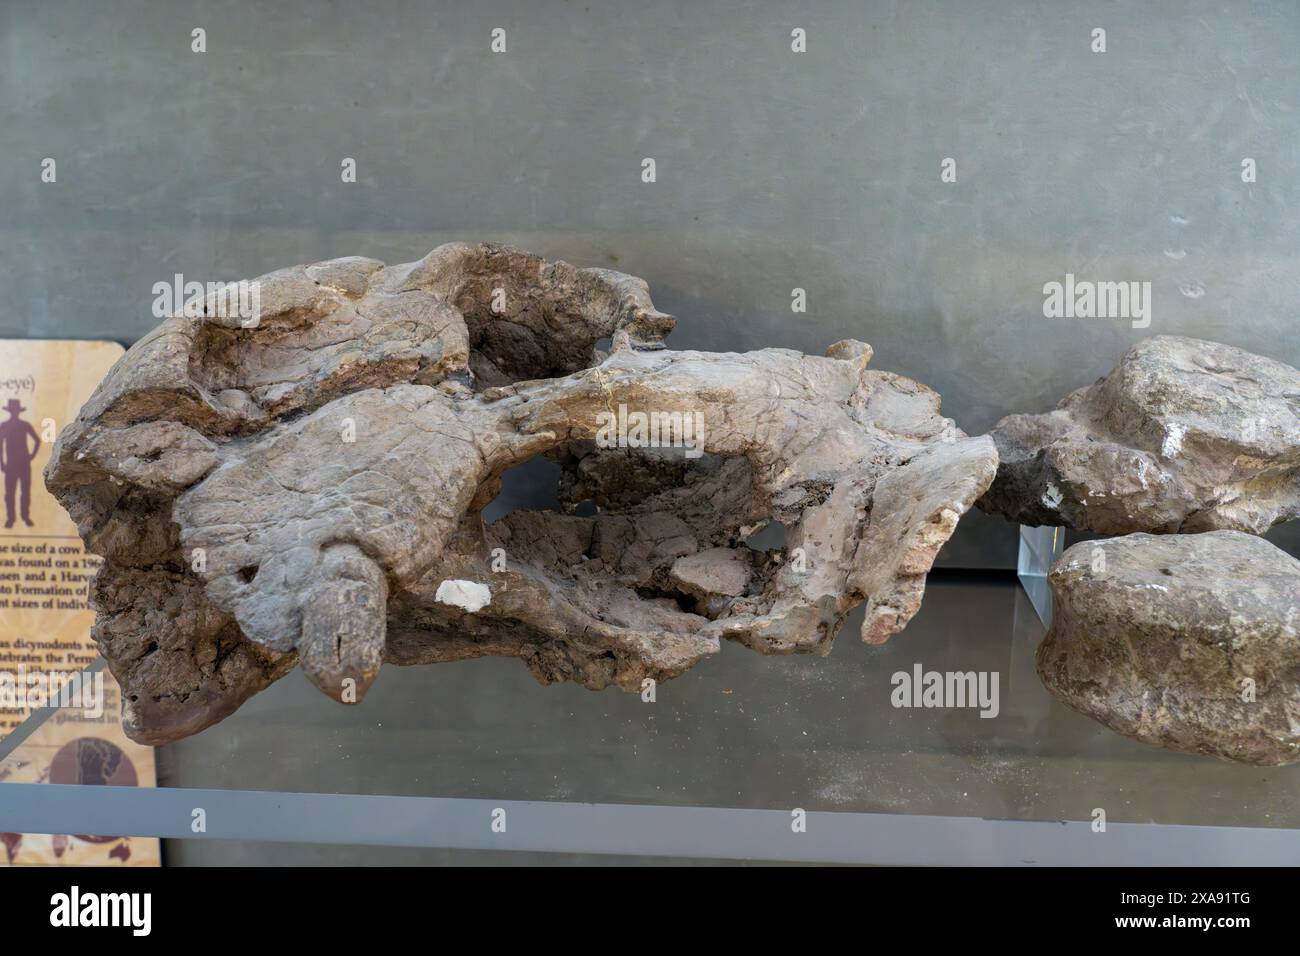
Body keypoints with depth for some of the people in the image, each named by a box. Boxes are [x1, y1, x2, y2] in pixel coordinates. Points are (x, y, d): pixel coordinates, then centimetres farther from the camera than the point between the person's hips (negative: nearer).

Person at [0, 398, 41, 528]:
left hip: (24, 463, 1)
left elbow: (37, 440, 14)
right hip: (11, 463, -1)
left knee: (25, 491, 1)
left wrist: (32, 455, 4)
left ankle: (26, 516, 7)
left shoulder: (25, 425, 5)